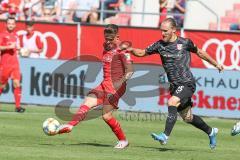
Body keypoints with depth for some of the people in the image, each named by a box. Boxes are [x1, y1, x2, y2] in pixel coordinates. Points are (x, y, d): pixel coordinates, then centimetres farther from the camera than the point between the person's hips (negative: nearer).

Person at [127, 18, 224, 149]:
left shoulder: (185, 43, -5)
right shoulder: (160, 45, 3)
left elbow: (199, 53, 11)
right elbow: (142, 53, 11)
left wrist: (216, 64, 20)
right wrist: (132, 50, -10)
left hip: (187, 83, -5)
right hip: (175, 86, 5)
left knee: (172, 103, -29)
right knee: (187, 118, 14)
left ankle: (165, 136, -35)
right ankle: (211, 132, 37)